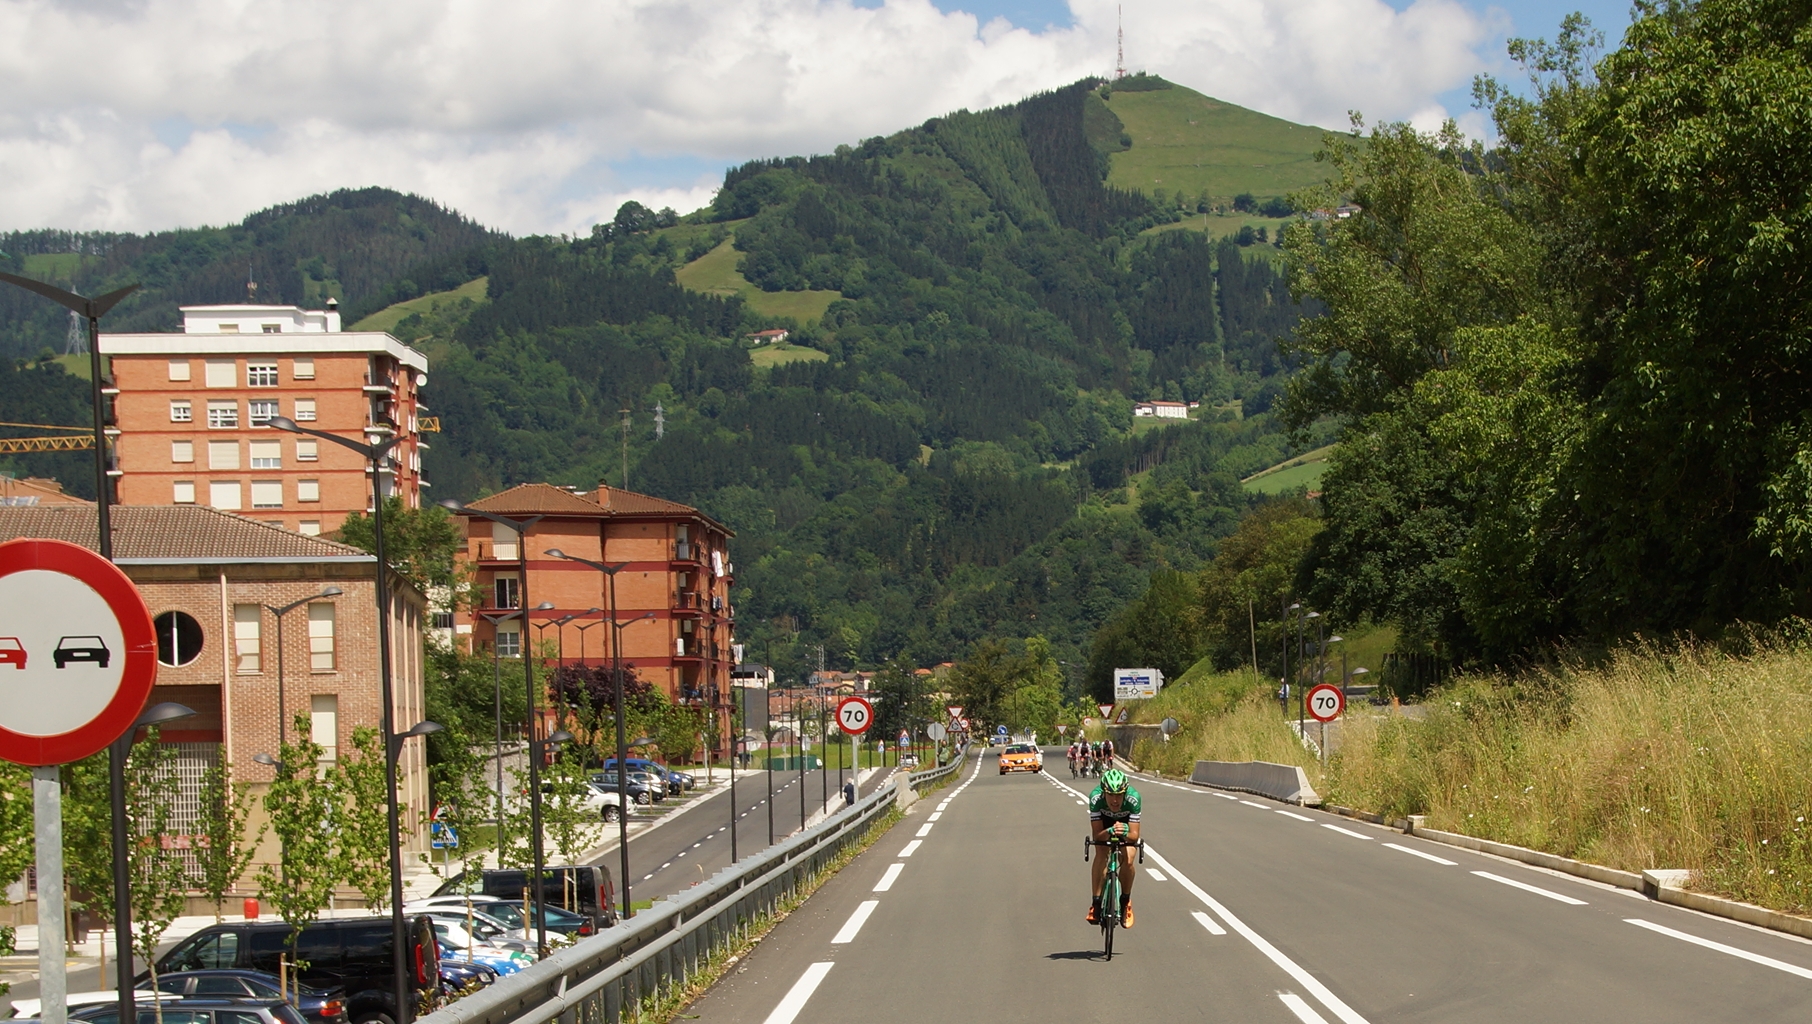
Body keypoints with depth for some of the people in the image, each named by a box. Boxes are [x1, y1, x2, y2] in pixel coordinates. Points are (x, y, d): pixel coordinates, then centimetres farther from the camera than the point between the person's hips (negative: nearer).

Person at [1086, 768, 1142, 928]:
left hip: (1126, 822, 0)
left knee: (1127, 861, -18)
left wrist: (1126, 834, -59)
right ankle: (1096, 903, -13)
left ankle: (1125, 901, 6)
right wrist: (1109, 832, -55)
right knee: (1101, 855, -24)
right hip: (1104, 821, 0)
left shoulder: (1133, 798, -38)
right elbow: (1097, 835, -34)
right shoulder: (1096, 798, -38)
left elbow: (1134, 835, -36)